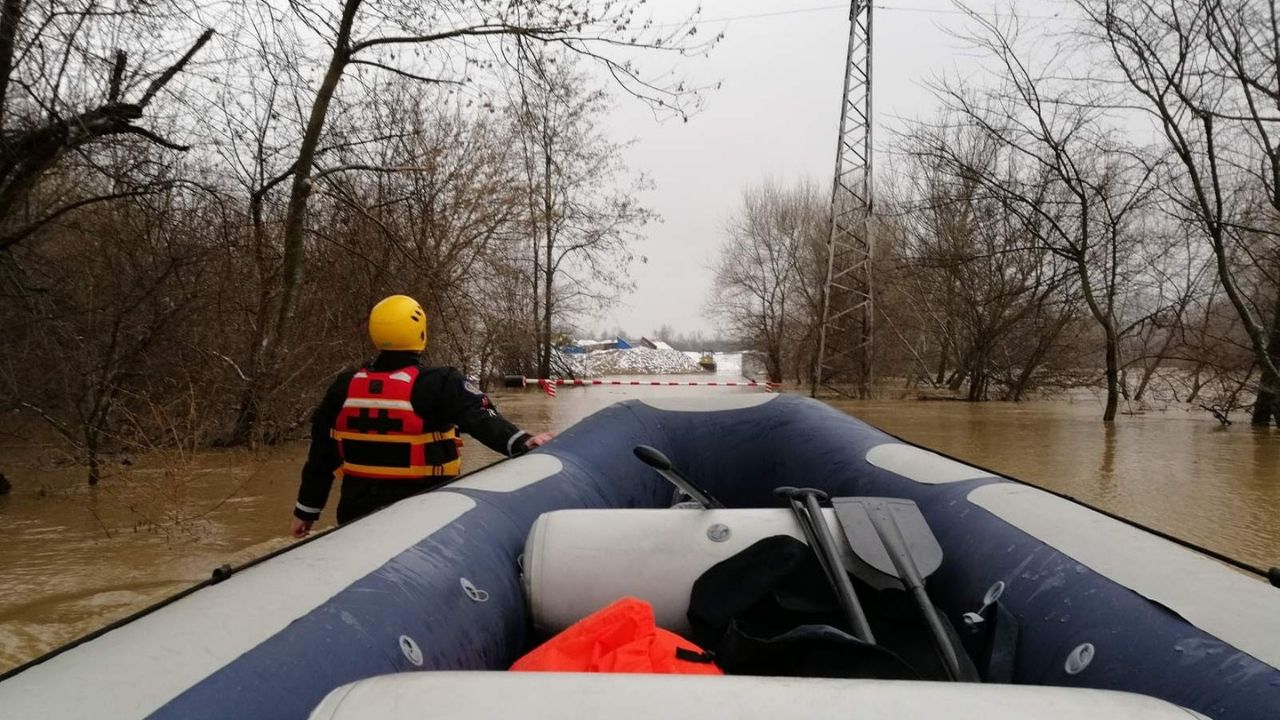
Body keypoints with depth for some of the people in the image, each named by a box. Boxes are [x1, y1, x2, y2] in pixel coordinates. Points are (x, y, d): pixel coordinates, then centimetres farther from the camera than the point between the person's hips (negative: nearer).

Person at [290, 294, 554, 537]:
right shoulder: (439, 385, -13)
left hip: (357, 511, 4)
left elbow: (321, 456, 9)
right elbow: (481, 419, -29)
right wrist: (521, 442, -41)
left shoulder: (344, 387, 2)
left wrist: (306, 510, 17)